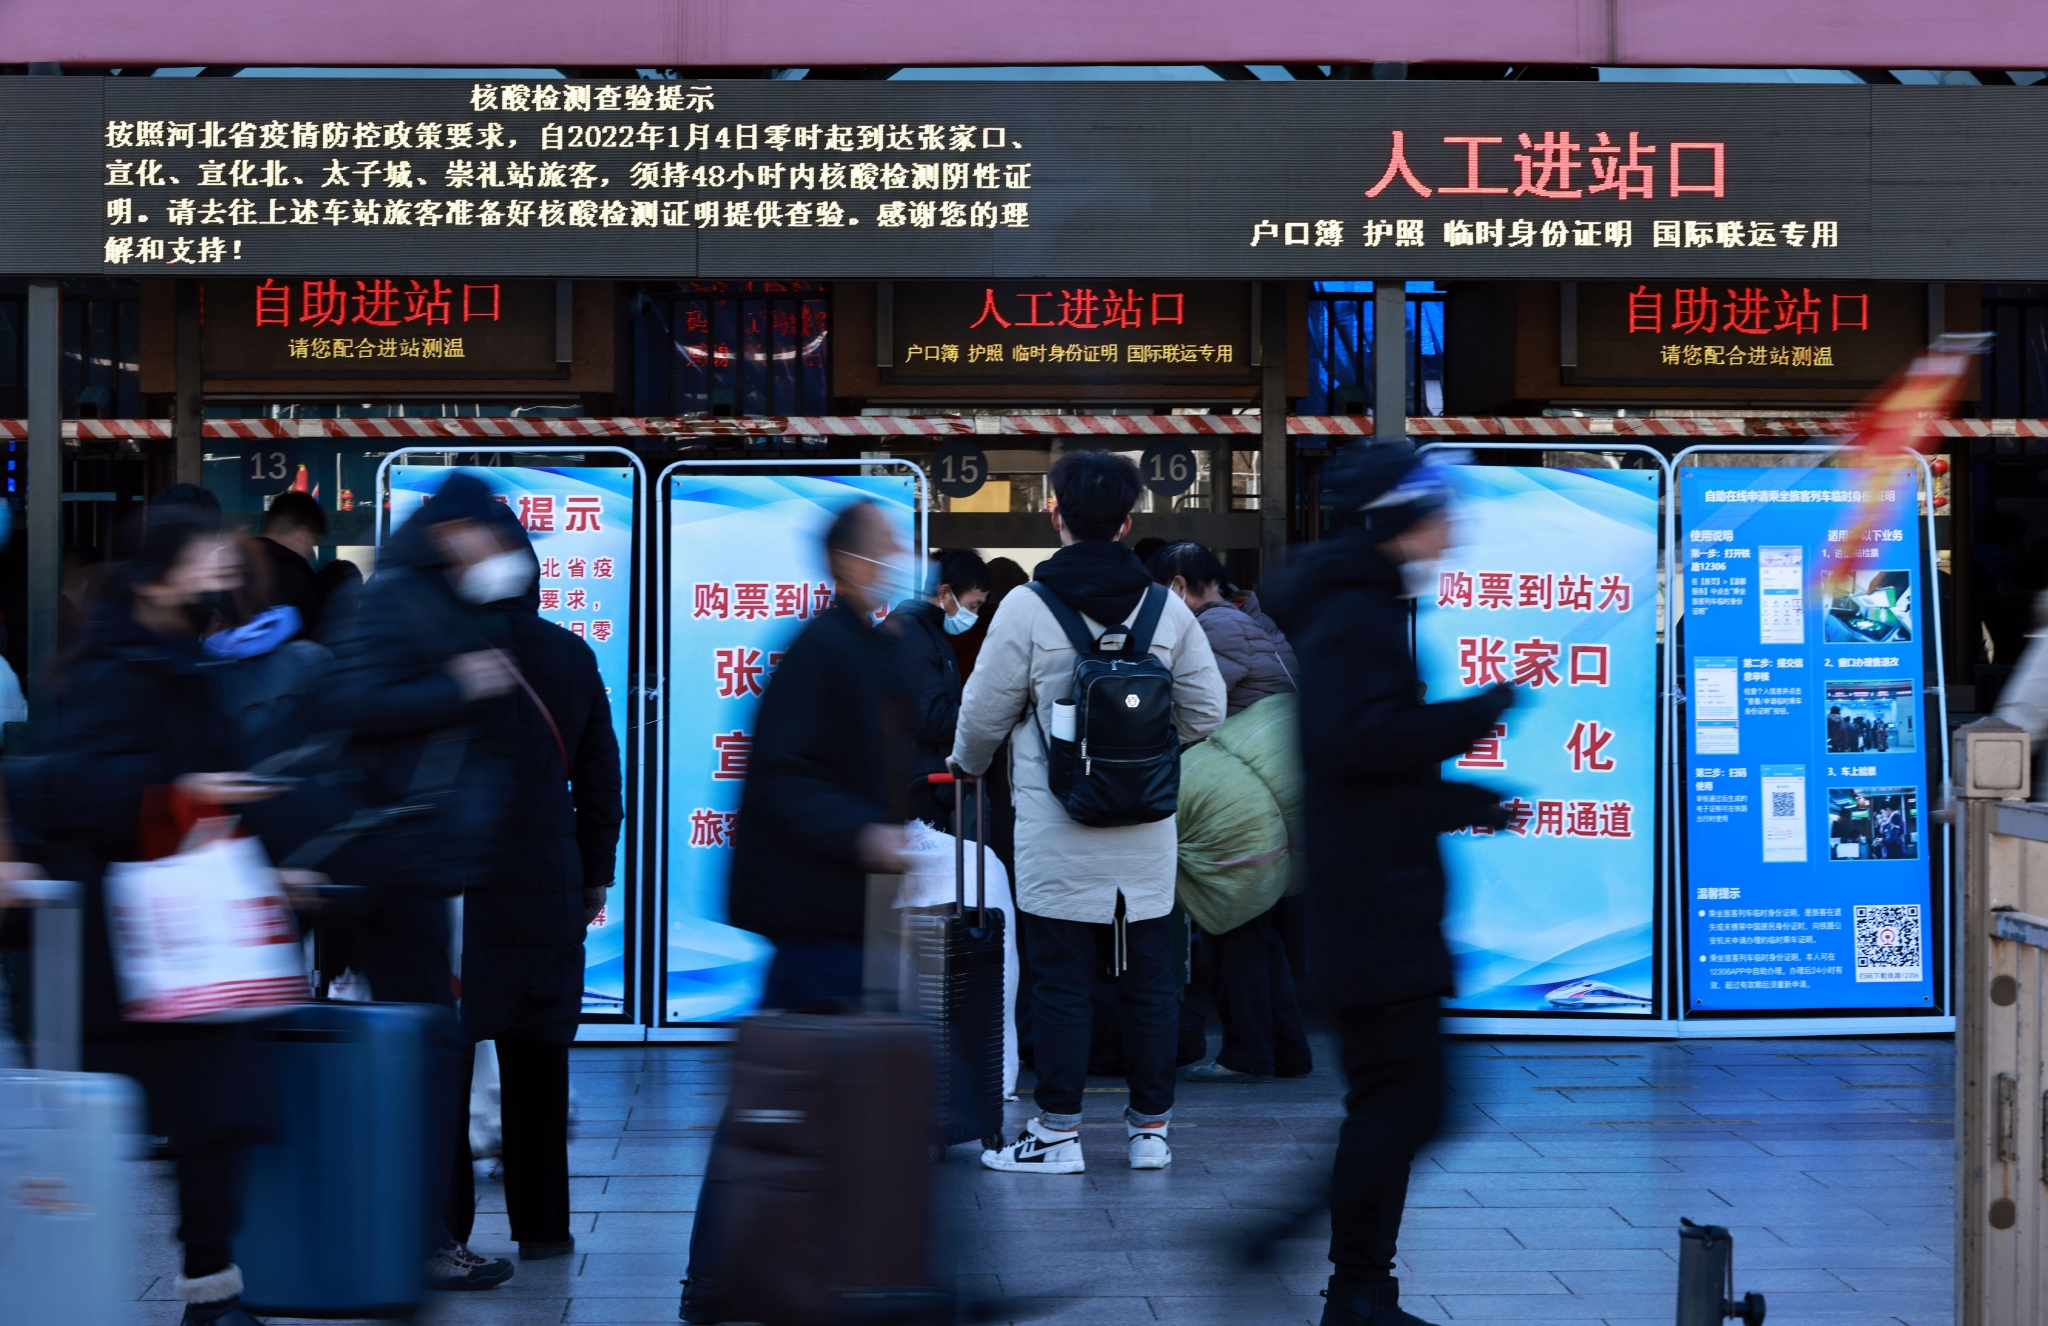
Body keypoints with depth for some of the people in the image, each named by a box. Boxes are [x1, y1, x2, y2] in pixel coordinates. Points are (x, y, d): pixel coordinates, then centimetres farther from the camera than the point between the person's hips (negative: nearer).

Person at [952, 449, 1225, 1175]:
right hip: (1148, 833, 3)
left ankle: (1058, 1132, 7)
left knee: (1061, 980, 3)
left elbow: (984, 711, -2)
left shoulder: (1026, 608, -8)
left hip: (1059, 831, -3)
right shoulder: (1169, 610, 2)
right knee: (1150, 979, 10)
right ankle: (1151, 1127, 16)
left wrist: (967, 761, 19)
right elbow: (1206, 711, 7)